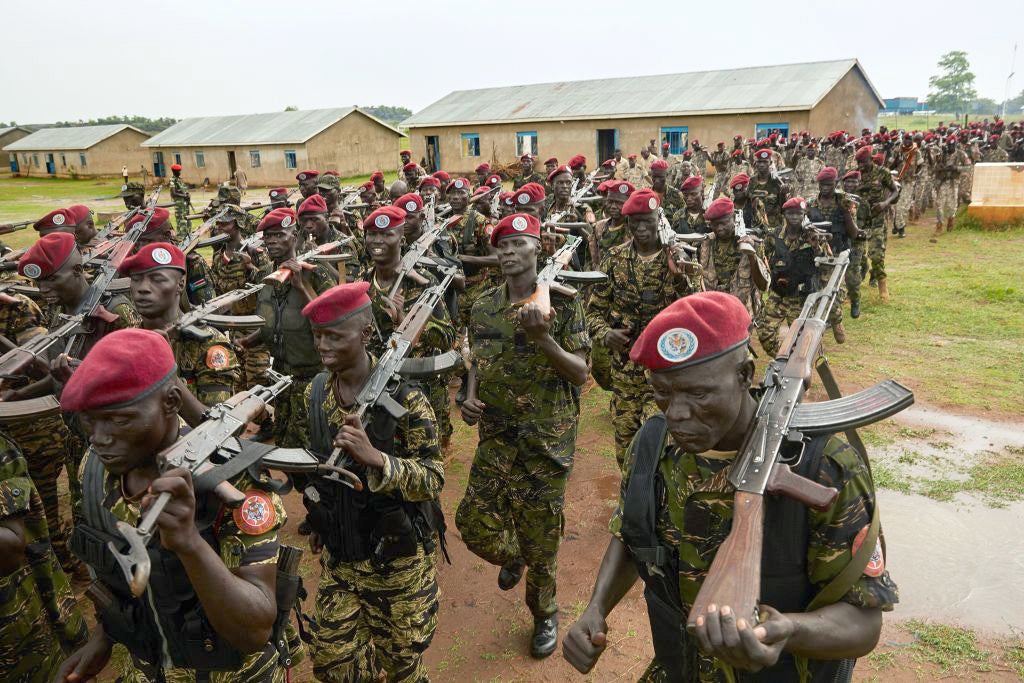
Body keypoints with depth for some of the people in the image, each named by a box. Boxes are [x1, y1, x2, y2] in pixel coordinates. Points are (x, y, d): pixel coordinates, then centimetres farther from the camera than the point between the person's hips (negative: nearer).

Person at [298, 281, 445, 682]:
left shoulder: (404, 397, -20)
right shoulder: (315, 393, -3)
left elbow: (433, 479, -21)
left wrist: (374, 457, -36)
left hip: (398, 556, -4)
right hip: (338, 555, 5)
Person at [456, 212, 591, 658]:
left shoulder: (563, 303, -9)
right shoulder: (483, 307, 4)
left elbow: (581, 374, -13)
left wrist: (543, 339, -28)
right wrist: (470, 398, -3)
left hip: (547, 441, -4)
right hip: (495, 437, 4)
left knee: (541, 544, 7)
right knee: (473, 524, 3)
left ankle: (545, 615, 35)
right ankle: (512, 555, 39)